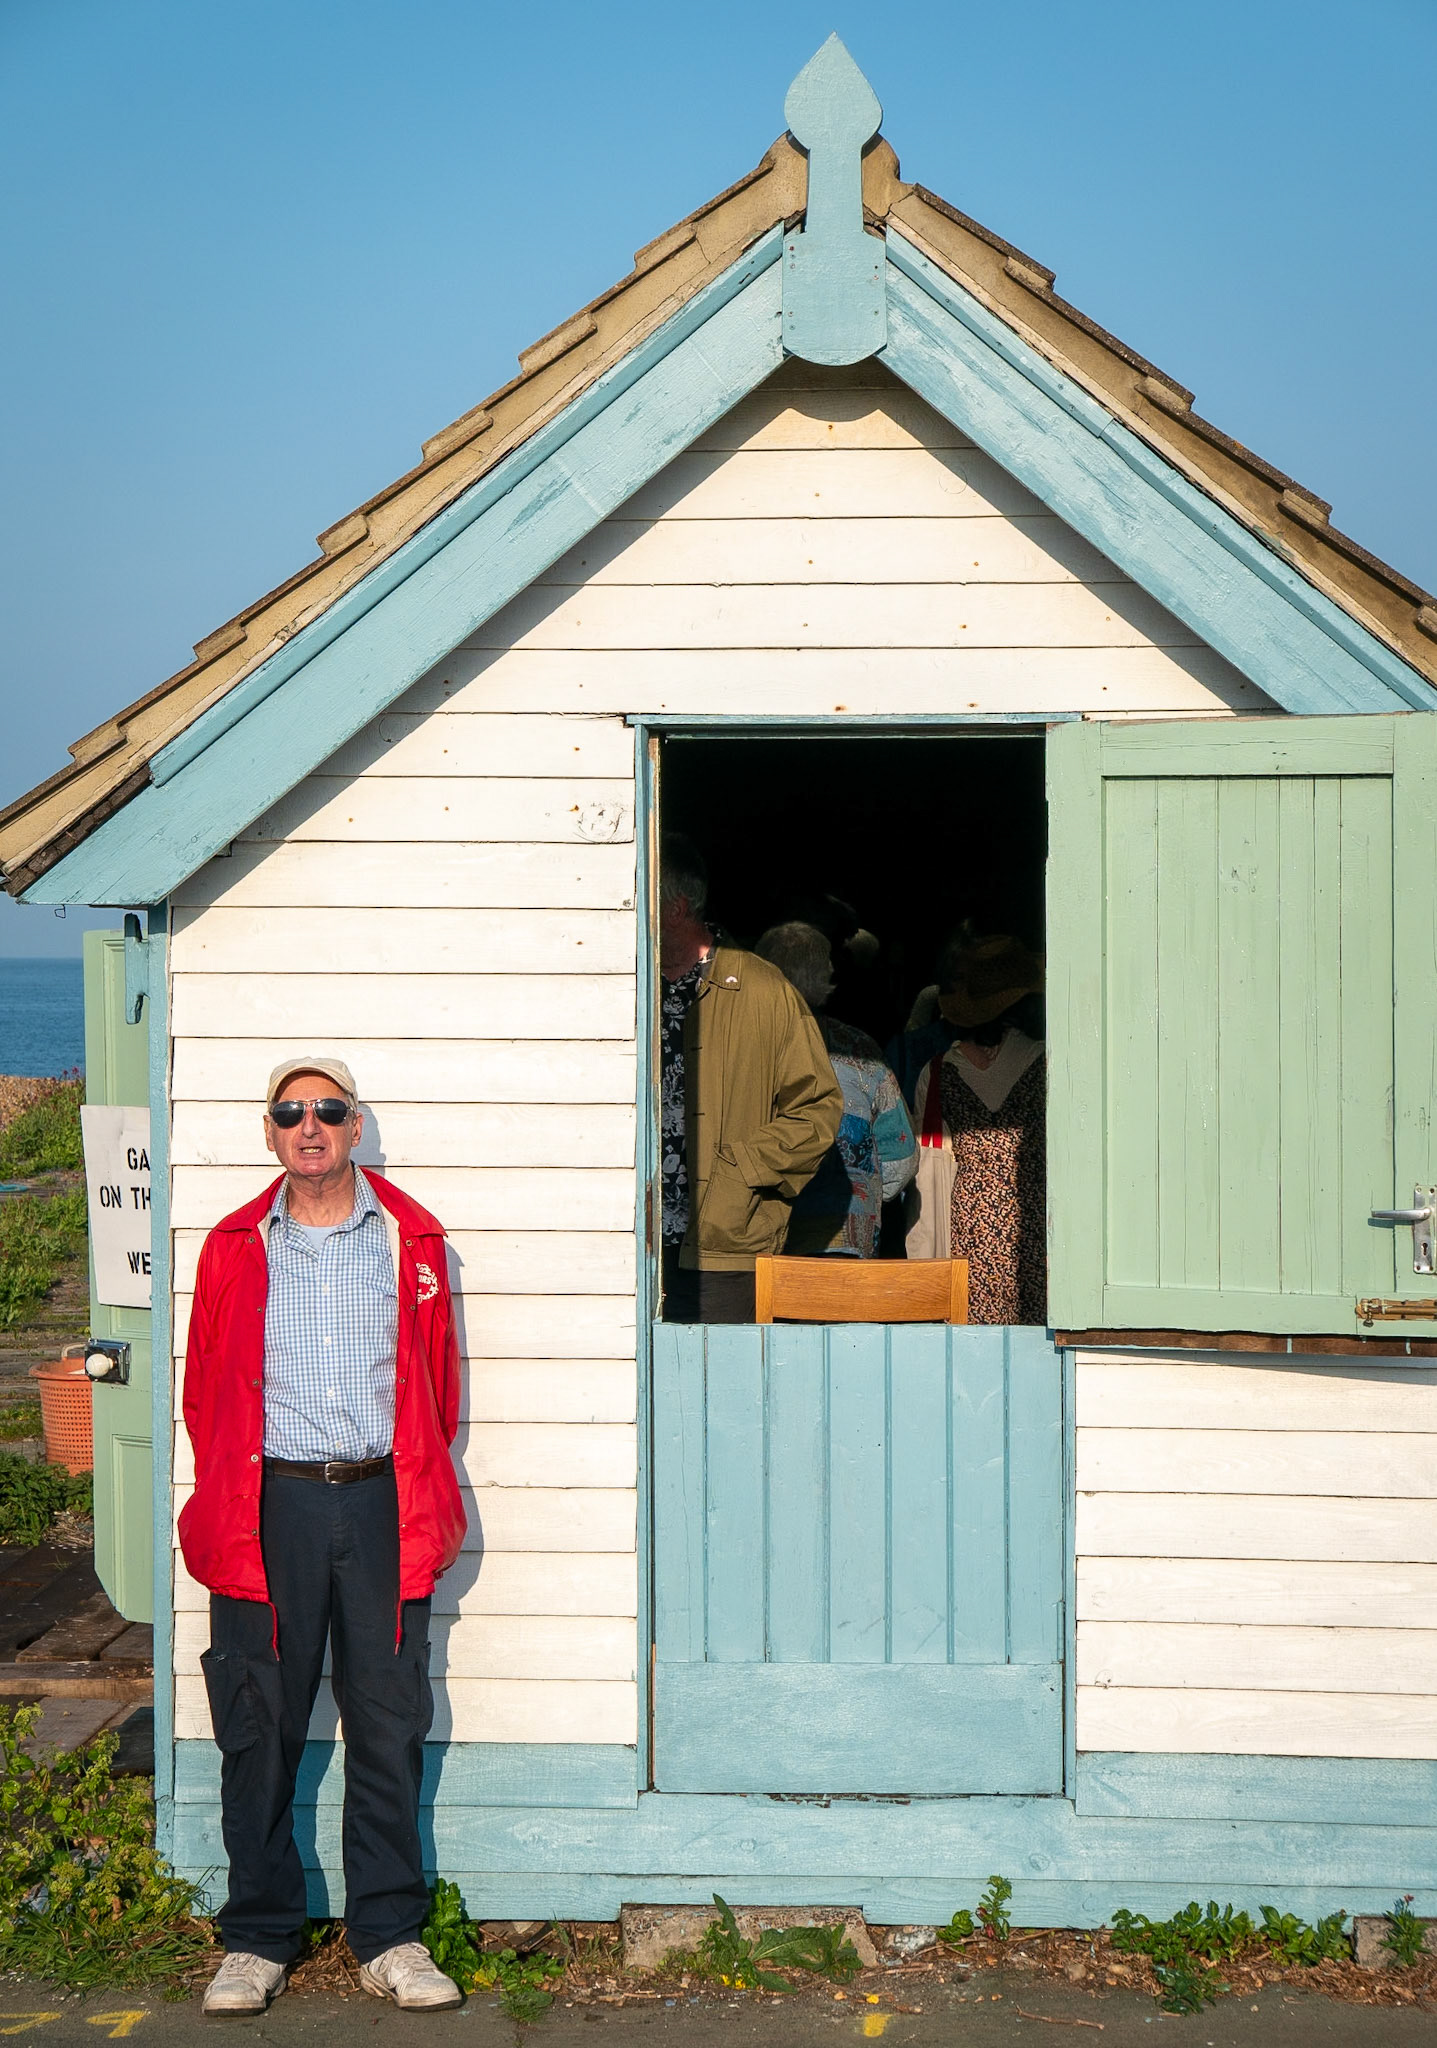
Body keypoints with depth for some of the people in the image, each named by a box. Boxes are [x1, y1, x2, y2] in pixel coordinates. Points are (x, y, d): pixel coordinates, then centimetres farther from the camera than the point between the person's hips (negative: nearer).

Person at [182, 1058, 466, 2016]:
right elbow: (207, 1389, 10)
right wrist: (229, 1501, 6)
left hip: (382, 1505, 0)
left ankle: (391, 1937, 14)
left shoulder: (414, 1239, 8)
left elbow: (440, 1381, 12)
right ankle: (259, 1938, 15)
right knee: (260, 1727, 3)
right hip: (270, 1506, 0)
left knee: (389, 1722, 3)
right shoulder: (236, 1248, 7)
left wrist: (422, 1493, 9)